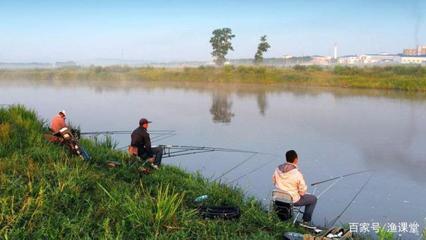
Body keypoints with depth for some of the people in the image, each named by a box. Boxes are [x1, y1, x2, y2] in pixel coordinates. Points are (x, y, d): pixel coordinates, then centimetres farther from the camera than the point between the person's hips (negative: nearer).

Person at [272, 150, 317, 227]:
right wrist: (300, 193, 6)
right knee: (313, 199, 16)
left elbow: (274, 182, 7)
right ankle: (306, 221, 16)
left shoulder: (278, 169, -9)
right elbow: (303, 191, -16)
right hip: (293, 200, -6)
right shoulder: (297, 173, -25)